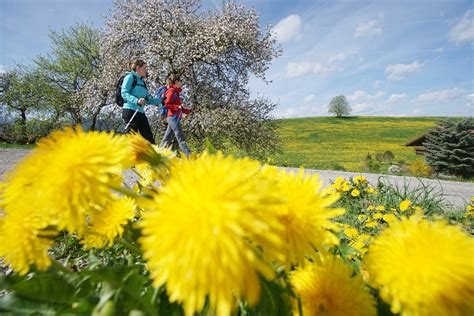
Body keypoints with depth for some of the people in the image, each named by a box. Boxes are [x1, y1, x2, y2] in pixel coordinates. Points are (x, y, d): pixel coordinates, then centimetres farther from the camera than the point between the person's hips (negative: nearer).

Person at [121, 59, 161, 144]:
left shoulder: (142, 81, 20)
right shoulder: (130, 77, -1)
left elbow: (147, 99, 22)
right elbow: (124, 93, -13)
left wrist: (160, 100, 15)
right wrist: (136, 100, -28)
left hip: (141, 112, 8)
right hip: (130, 111, -7)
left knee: (149, 137, 4)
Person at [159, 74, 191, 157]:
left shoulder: (175, 92, 21)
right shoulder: (171, 91, -5)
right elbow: (167, 105, -13)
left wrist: (188, 111, 16)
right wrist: (178, 107, -20)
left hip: (175, 117, 9)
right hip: (173, 117, -9)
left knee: (167, 138, 10)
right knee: (181, 138, -13)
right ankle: (189, 156, -14)